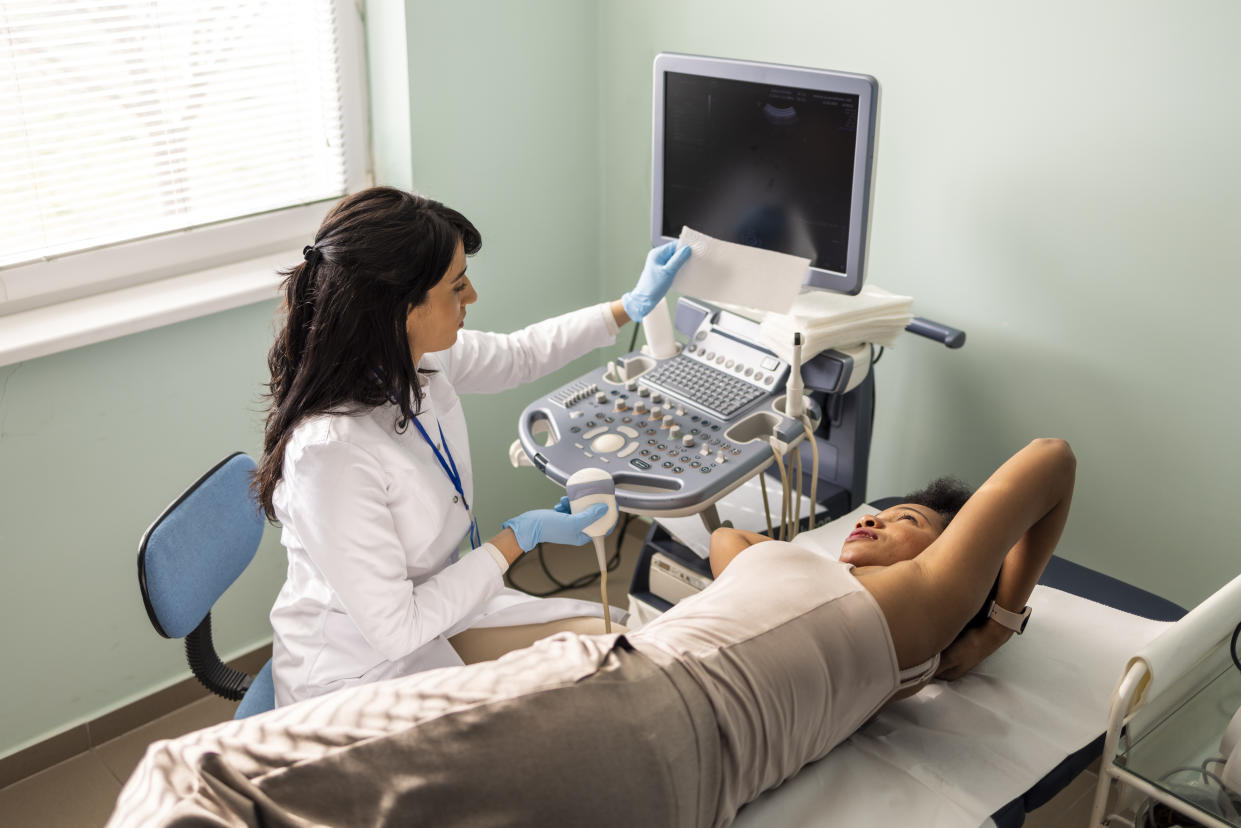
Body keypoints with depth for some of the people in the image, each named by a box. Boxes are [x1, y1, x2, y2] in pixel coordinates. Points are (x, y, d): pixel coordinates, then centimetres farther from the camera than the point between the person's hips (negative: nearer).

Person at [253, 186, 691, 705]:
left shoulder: (415, 358, -12)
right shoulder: (333, 452, -36)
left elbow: (516, 356, 11)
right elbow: (396, 630, -28)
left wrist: (631, 306, 13)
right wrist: (519, 537, -21)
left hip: (433, 608, 8)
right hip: (362, 676, -8)